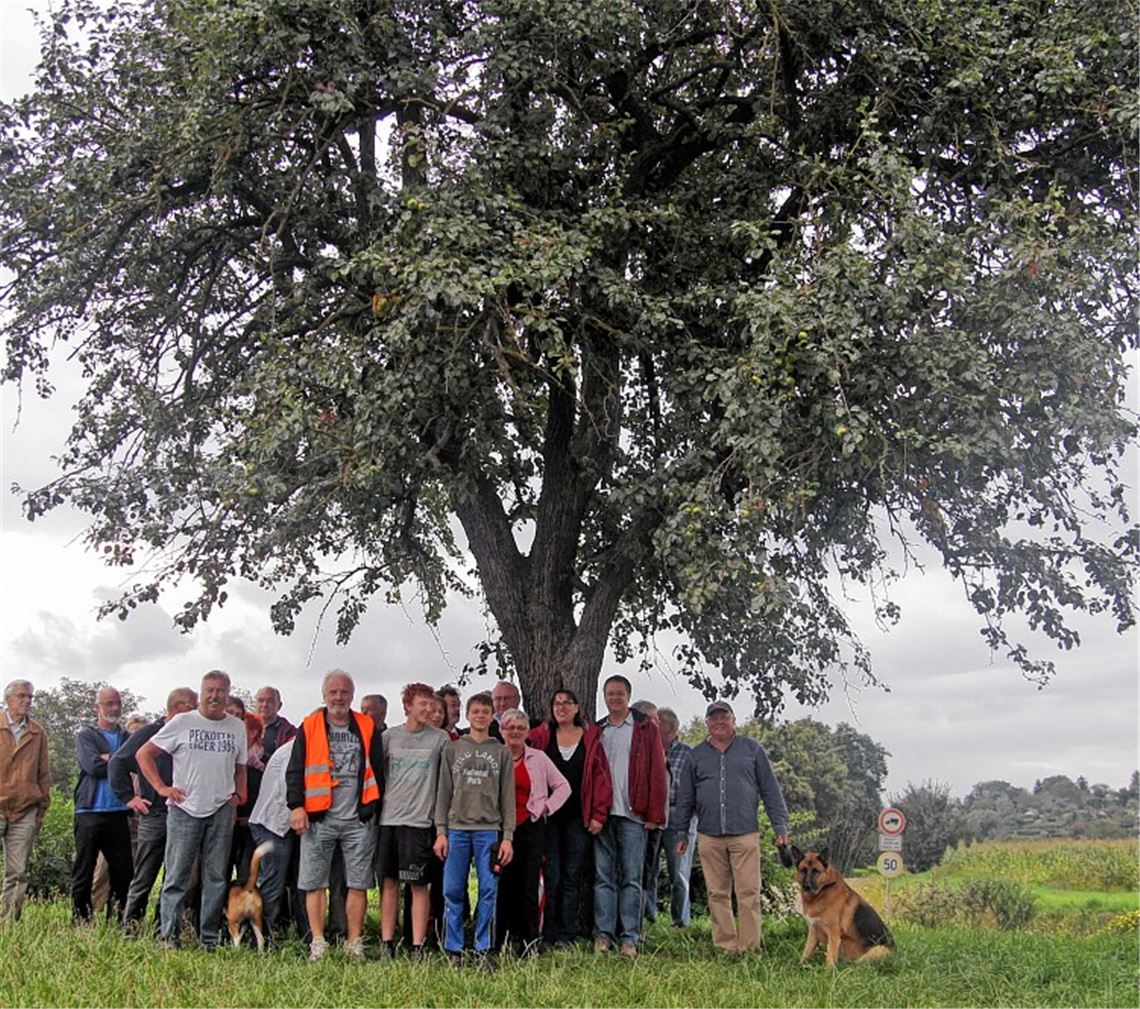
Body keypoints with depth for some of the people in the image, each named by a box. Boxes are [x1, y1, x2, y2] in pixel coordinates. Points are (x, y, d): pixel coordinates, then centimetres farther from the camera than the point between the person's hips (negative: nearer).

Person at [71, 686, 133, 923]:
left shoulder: (127, 737, 16)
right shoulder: (86, 735, 6)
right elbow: (93, 766, -11)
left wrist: (109, 758, -12)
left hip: (119, 813, 3)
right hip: (90, 812, -3)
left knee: (124, 872, 2)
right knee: (83, 873, 1)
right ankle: (80, 923, 9)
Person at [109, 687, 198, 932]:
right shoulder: (148, 733, -1)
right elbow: (116, 763, 0)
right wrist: (129, 797, -3)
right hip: (155, 815, -4)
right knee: (144, 877, 0)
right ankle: (130, 925, 9)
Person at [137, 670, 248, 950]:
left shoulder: (238, 727, 11)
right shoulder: (182, 722, 1)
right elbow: (144, 754, 3)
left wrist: (239, 795, 6)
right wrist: (161, 787, -4)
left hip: (221, 811, 3)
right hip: (184, 808, -3)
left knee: (216, 877, 5)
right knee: (177, 874, -2)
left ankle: (210, 938, 12)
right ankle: (168, 935, 6)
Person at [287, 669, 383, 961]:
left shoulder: (367, 727, 9)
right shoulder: (309, 727, 5)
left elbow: (378, 770, 11)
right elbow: (295, 770, 3)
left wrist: (374, 807, 6)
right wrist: (296, 806, -8)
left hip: (359, 819, 1)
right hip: (318, 818, -1)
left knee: (358, 884, 2)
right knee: (315, 883, 2)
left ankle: (355, 944, 10)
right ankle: (318, 944, 10)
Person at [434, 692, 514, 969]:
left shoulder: (501, 752, 10)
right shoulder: (452, 749, 10)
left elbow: (508, 797, 7)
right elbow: (444, 792, 7)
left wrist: (508, 836, 0)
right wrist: (441, 831, 0)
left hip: (489, 829, 0)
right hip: (457, 828, 0)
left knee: (488, 891, -2)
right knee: (453, 892, 0)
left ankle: (483, 949, 6)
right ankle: (453, 951, 9)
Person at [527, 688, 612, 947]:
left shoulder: (590, 738, 6)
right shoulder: (540, 737, 6)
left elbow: (601, 777, 3)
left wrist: (598, 815, -3)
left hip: (578, 818, 1)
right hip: (548, 817, -1)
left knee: (572, 877, 5)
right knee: (550, 876, -2)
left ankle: (566, 935, 11)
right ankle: (547, 935, 5)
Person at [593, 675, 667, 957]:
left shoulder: (645, 729, 4)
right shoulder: (596, 731, 14)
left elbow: (657, 772, 0)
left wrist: (655, 814, -7)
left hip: (632, 814, -3)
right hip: (602, 814, 3)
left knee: (631, 878, 0)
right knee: (604, 877, 4)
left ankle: (629, 938, 3)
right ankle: (602, 934, 7)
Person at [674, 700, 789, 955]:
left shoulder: (751, 749, 9)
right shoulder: (697, 755, 14)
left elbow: (770, 790, 9)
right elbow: (685, 797, 17)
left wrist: (780, 826, 2)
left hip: (745, 834, -2)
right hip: (709, 836, 2)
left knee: (749, 893, -5)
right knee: (717, 895, 4)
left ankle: (750, 947, 1)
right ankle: (726, 946, 10)